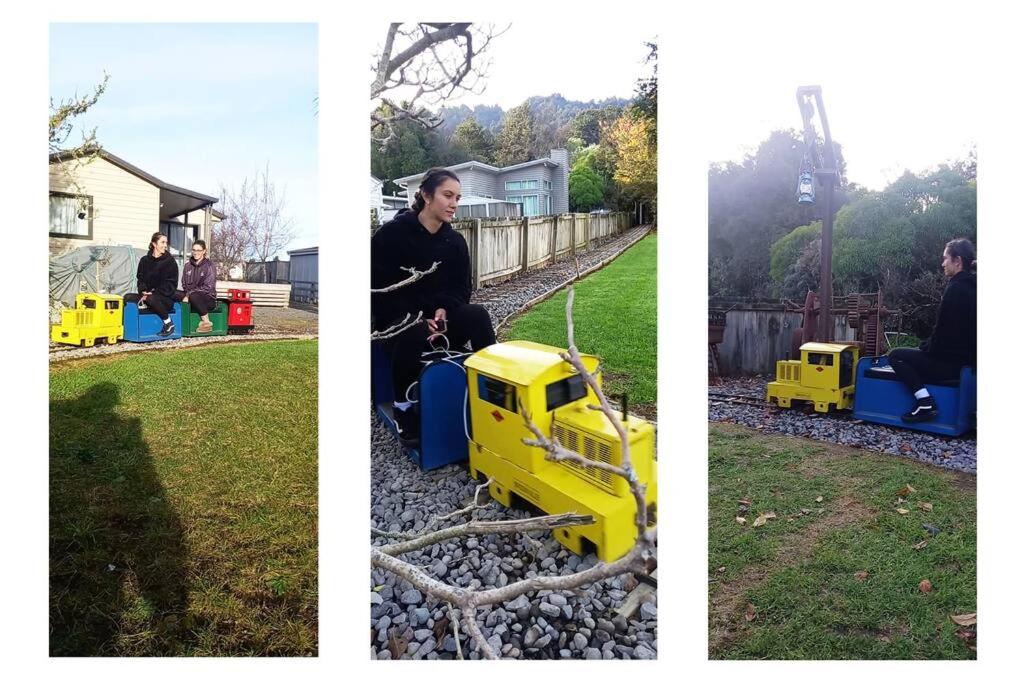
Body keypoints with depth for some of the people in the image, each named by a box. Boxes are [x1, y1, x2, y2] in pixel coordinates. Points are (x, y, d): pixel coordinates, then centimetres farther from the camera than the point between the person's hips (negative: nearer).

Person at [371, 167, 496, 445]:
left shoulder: (455, 241, 3)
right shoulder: (391, 233, -9)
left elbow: (461, 287, 6)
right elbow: (378, 287, -12)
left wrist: (444, 310, -17)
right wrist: (415, 318, -23)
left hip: (439, 317, 4)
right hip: (397, 320, -4)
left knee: (478, 315, -25)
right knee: (414, 334, -38)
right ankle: (403, 406, -16)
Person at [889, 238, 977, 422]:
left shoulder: (956, 288, -18)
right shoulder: (970, 287, 12)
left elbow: (944, 330, -20)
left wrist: (927, 349, -3)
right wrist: (927, 346, 12)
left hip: (951, 361, -10)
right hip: (965, 357, 10)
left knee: (896, 356, -3)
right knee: (913, 353, 26)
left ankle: (925, 402, -13)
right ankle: (925, 401, 17)